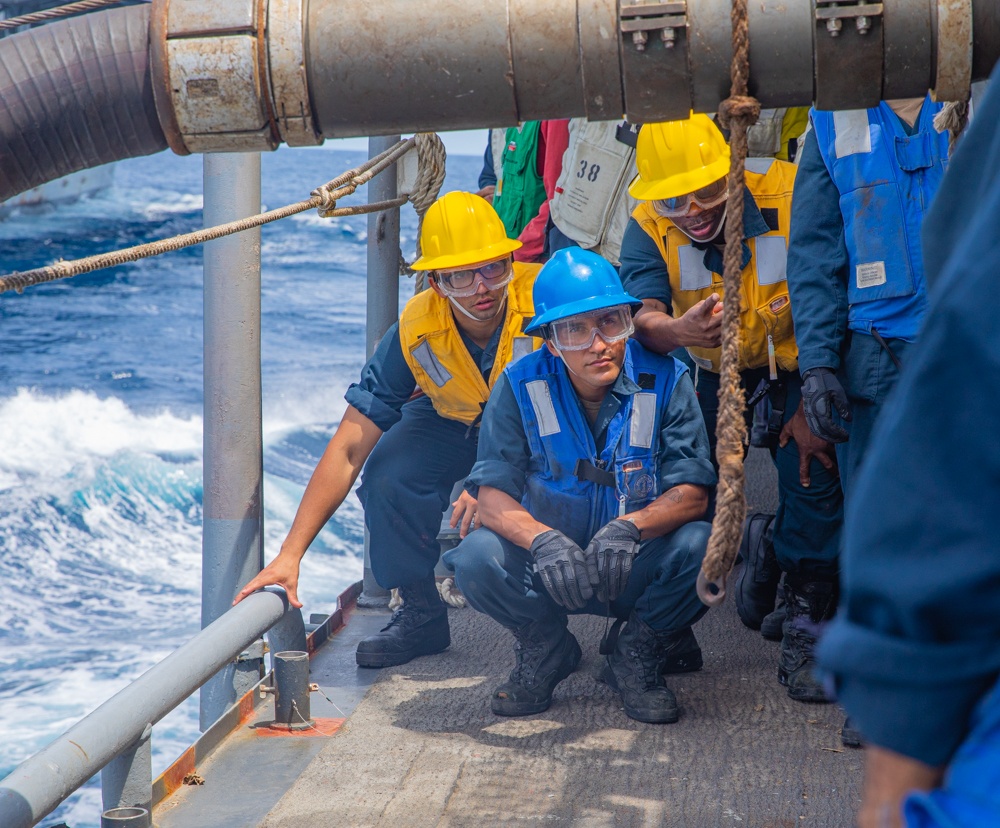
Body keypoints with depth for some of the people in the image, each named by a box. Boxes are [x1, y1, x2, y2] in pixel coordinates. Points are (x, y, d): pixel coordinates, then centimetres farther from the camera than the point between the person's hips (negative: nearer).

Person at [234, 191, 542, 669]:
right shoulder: (415, 331, -27)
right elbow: (348, 449, -27)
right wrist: (290, 554, -34)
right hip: (454, 420, 2)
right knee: (388, 475, -27)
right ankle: (421, 613, -5)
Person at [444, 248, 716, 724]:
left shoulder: (665, 381, -11)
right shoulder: (520, 387, -9)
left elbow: (693, 493, -17)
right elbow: (493, 497, -14)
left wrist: (630, 527, -37)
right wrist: (542, 538, -36)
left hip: (639, 568, 0)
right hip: (548, 563, 1)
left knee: (698, 546, -31)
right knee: (476, 558, -29)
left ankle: (638, 655, -2)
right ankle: (545, 649, 3)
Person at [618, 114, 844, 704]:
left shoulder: (790, 196, -27)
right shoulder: (649, 228, -18)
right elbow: (642, 317, -33)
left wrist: (813, 407, -21)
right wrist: (675, 331, -57)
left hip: (794, 368, -3)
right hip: (714, 373, 3)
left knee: (812, 471, -22)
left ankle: (807, 625, -10)